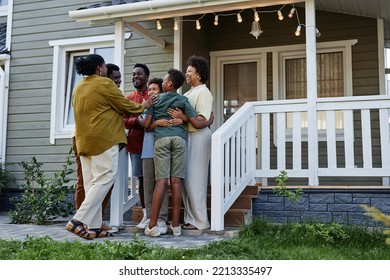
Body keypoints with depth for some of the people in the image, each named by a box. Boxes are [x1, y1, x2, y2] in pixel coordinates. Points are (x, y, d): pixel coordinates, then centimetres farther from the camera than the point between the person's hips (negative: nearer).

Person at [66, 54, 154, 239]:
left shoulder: (78, 87, 18)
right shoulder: (105, 84, -7)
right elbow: (126, 106, -2)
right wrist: (142, 106, 16)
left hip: (84, 140, 9)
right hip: (104, 139, -9)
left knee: (92, 183, 7)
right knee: (104, 179, -7)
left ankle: (94, 227, 6)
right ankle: (79, 221, -14)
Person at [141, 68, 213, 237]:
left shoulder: (156, 99, 13)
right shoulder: (183, 101, 14)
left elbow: (146, 124, 9)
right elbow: (197, 124, 5)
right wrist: (210, 121, 25)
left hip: (161, 138, -1)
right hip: (179, 138, 1)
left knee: (161, 181, -6)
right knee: (176, 181, 0)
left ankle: (152, 225, -9)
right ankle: (175, 225, 3)